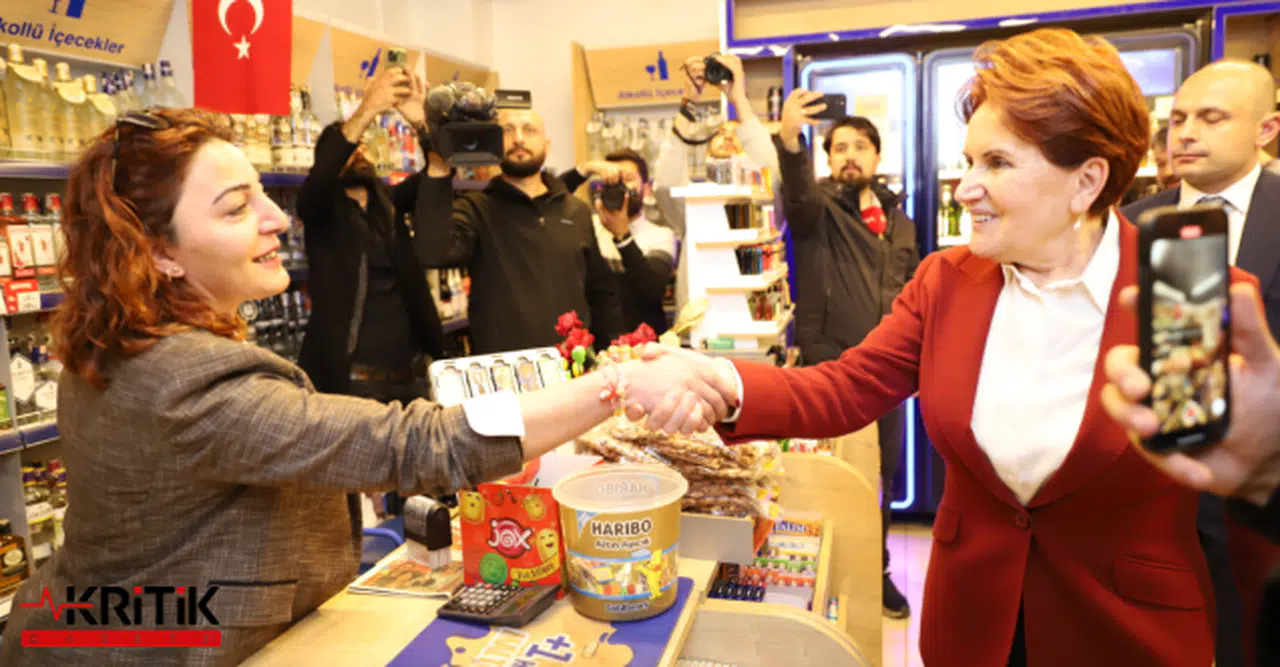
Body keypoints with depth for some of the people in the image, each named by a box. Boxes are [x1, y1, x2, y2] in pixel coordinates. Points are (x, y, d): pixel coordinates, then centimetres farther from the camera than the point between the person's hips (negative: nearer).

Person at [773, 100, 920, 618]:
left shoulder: (897, 218, 14)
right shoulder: (819, 207, -2)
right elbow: (798, 189, -27)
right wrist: (788, 141, -47)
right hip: (829, 368, -5)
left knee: (882, 479, 14)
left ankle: (876, 573, 31)